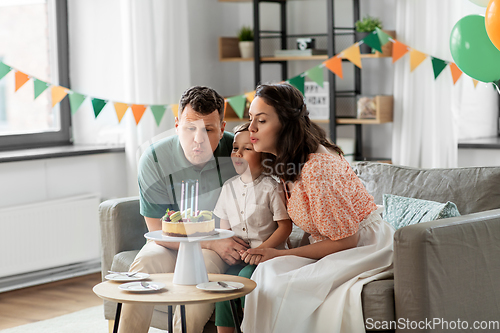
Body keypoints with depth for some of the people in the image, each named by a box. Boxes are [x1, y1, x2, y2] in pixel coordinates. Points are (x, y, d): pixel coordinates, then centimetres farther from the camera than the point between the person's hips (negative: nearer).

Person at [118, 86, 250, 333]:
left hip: (225, 243, -1)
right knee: (145, 263, -28)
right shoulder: (154, 161, -15)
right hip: (174, 244, 1)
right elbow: (159, 231, -11)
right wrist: (214, 243, -22)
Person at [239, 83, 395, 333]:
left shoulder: (318, 167, -25)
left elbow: (345, 239, -20)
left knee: (281, 287, -25)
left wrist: (281, 254, -16)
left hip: (366, 247, -8)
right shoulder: (285, 162, 3)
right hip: (331, 248, 8)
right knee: (269, 272, -16)